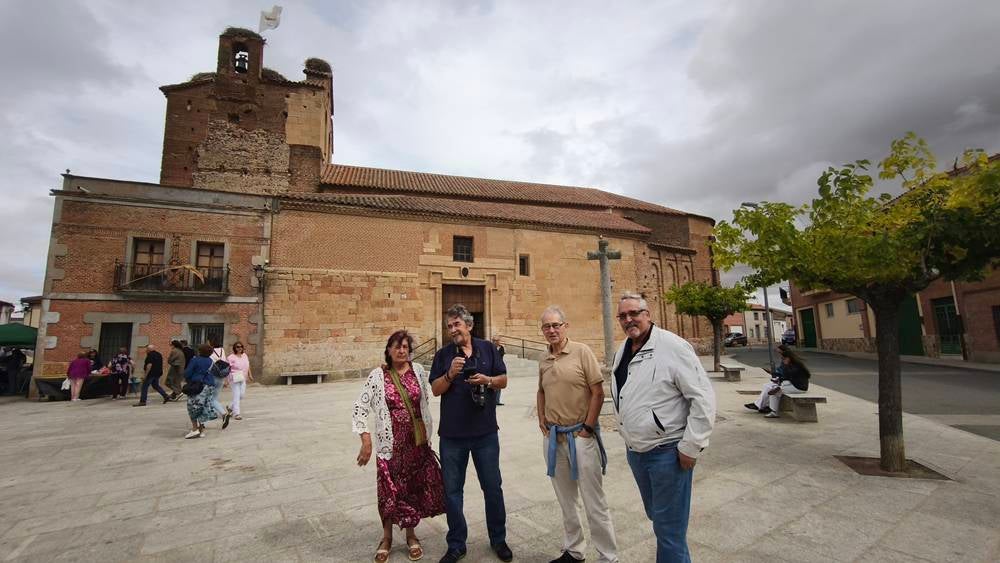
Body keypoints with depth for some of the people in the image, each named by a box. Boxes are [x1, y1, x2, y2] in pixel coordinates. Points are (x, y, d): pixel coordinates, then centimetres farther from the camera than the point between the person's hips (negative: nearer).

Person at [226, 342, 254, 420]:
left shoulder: (245, 355, 10)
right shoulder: (231, 357, -9)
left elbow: (248, 366, 17)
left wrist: (250, 375, 14)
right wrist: (226, 380, -14)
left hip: (243, 379, 6)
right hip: (234, 379, -6)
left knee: (242, 395, 9)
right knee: (236, 395, -7)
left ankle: (231, 407, 33)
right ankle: (236, 413, 0)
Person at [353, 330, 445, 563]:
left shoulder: (418, 370, -1)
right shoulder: (378, 375, -8)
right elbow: (360, 408, -8)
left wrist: (428, 433, 11)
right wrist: (366, 440, -13)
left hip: (417, 441, 2)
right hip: (391, 443, -2)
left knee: (414, 487, 11)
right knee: (391, 490, 8)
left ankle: (411, 535, 33)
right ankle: (387, 537, 33)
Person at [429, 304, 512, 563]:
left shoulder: (488, 349, 2)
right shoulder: (442, 355, 2)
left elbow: (503, 380, 5)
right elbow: (435, 390, -1)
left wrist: (487, 380, -15)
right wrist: (450, 374, -19)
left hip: (485, 432, 0)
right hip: (452, 435, 1)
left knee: (493, 487, 12)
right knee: (452, 490, 10)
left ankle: (498, 539, 33)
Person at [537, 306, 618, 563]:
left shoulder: (581, 352, -10)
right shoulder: (544, 362, 7)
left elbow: (598, 392, -11)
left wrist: (587, 427, -12)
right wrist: (541, 419, 9)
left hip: (580, 436, -6)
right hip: (552, 437, 6)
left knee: (594, 503, 1)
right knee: (565, 501, 19)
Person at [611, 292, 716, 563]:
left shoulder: (672, 347, -18)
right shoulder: (622, 352, 6)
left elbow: (703, 397, -18)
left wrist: (691, 447, -17)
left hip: (667, 451, -7)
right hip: (635, 451, 7)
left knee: (668, 527, 4)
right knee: (655, 515, 23)